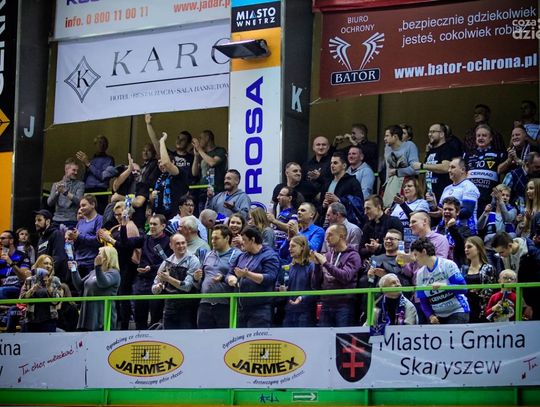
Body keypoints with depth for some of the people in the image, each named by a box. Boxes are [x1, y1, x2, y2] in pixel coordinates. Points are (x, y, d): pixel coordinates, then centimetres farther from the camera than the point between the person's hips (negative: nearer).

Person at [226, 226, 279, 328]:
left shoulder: (270, 256, -4)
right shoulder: (242, 256, 20)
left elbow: (268, 278, -16)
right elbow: (230, 273, 18)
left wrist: (247, 274, -25)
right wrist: (231, 278, -7)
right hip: (242, 307, 8)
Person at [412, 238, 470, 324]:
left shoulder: (448, 265, -9)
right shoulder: (420, 274, 6)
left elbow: (463, 288, -14)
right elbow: (423, 301, 9)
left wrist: (443, 286, -27)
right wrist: (431, 316, -8)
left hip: (457, 312, -5)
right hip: (438, 316, 5)